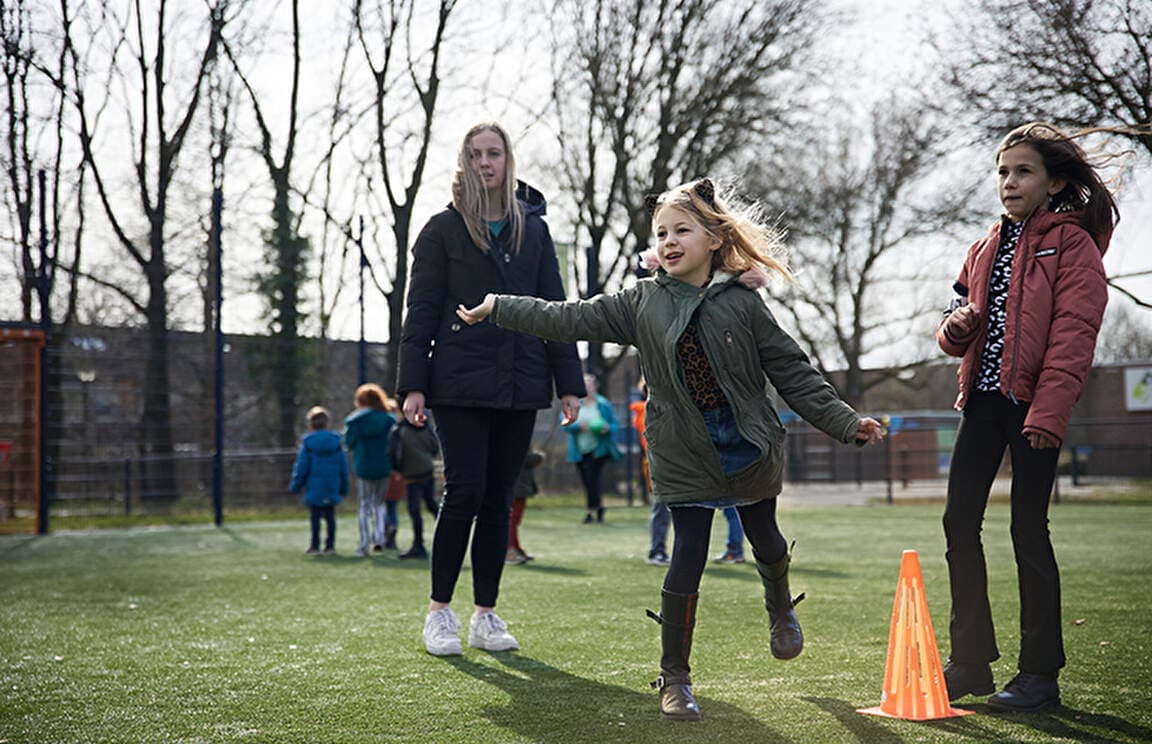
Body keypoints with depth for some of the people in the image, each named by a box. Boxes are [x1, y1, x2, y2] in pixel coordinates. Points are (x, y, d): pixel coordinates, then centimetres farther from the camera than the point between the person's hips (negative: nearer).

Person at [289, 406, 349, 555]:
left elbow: (301, 467, -4)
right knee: (330, 516, 10)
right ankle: (330, 545, 10)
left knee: (315, 516, 3)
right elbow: (343, 467, 5)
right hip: (332, 488, 3)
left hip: (314, 487, -3)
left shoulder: (307, 443, -7)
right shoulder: (336, 441, 2)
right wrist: (343, 487, 14)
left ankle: (315, 545, 2)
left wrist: (295, 486, 7)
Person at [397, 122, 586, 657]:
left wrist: (568, 382, 6)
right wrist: (413, 385, -7)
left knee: (498, 499, 6)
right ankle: (439, 613, 5)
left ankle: (486, 616, 13)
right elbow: (421, 312, 1)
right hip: (460, 385, -3)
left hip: (519, 386, 3)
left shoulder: (533, 229, 12)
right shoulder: (443, 229, 3)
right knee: (464, 493, -8)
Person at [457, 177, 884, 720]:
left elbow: (791, 370, -3)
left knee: (765, 541, 16)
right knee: (687, 558, -4)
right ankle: (674, 678, 9)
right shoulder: (643, 301, -1)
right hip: (684, 455, 0)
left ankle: (780, 608, 52)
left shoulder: (742, 301, -5)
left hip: (749, 446, 1)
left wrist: (844, 422, -8)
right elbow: (570, 319, 2)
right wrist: (498, 309, 2)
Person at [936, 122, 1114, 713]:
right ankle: (971, 662, 14)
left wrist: (1049, 413, -21)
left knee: (1028, 531, -4)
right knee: (959, 522, 3)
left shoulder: (1073, 244, -2)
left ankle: (1041, 673, 7)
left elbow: (1074, 335, -12)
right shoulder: (986, 248, 18)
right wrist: (957, 326, -2)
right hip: (983, 399, 7)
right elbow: (957, 334, 23)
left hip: (1034, 405, -7)